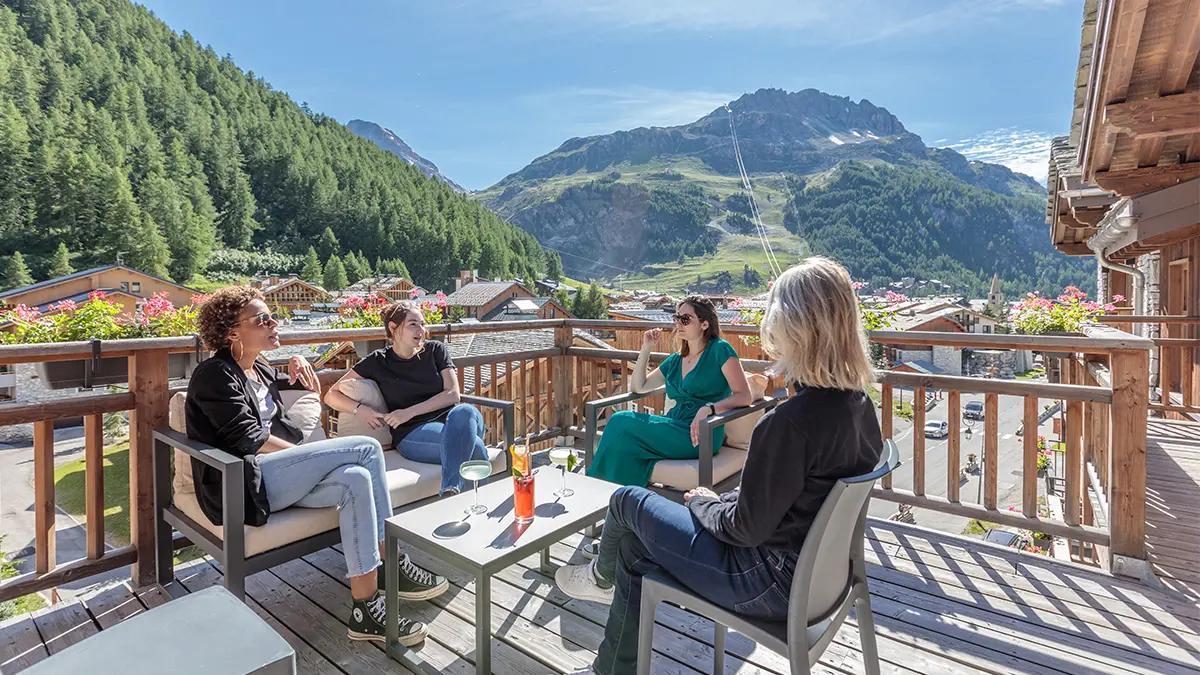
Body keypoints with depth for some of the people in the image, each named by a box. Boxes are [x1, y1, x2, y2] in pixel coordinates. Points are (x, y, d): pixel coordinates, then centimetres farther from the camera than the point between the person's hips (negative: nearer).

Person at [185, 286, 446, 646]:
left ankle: (365, 607, -15)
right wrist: (312, 457, -11)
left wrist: (298, 366, 16)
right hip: (244, 485, -8)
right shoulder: (215, 374, -5)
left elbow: (313, 388, 37)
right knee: (366, 449, -22)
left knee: (356, 479, -20)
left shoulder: (260, 370, 20)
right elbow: (247, 438, -16)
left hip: (276, 476, 8)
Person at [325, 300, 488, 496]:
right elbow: (331, 396, 10)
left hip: (449, 419, 3)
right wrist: (361, 410, -10)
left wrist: (410, 412, -9)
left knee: (465, 411, -37)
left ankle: (450, 491, -39)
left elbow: (452, 394, 2)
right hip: (412, 433, -3)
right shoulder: (378, 362, 8)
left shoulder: (435, 350, 11)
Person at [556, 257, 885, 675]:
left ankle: (603, 576, 42)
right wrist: (721, 501, 6)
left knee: (628, 501, 8)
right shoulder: (859, 404, -3)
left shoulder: (789, 421, -31)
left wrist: (703, 502, -3)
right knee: (635, 546, 17)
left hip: (774, 583, -8)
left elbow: (746, 528, -23)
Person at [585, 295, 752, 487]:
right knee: (623, 438, -25)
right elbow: (638, 387, 22)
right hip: (674, 429, 6)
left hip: (699, 437, -6)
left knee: (621, 422, -21)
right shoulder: (675, 360, 19)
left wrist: (708, 408, -24)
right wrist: (646, 349, 12)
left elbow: (744, 396, -8)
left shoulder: (719, 350, 0)